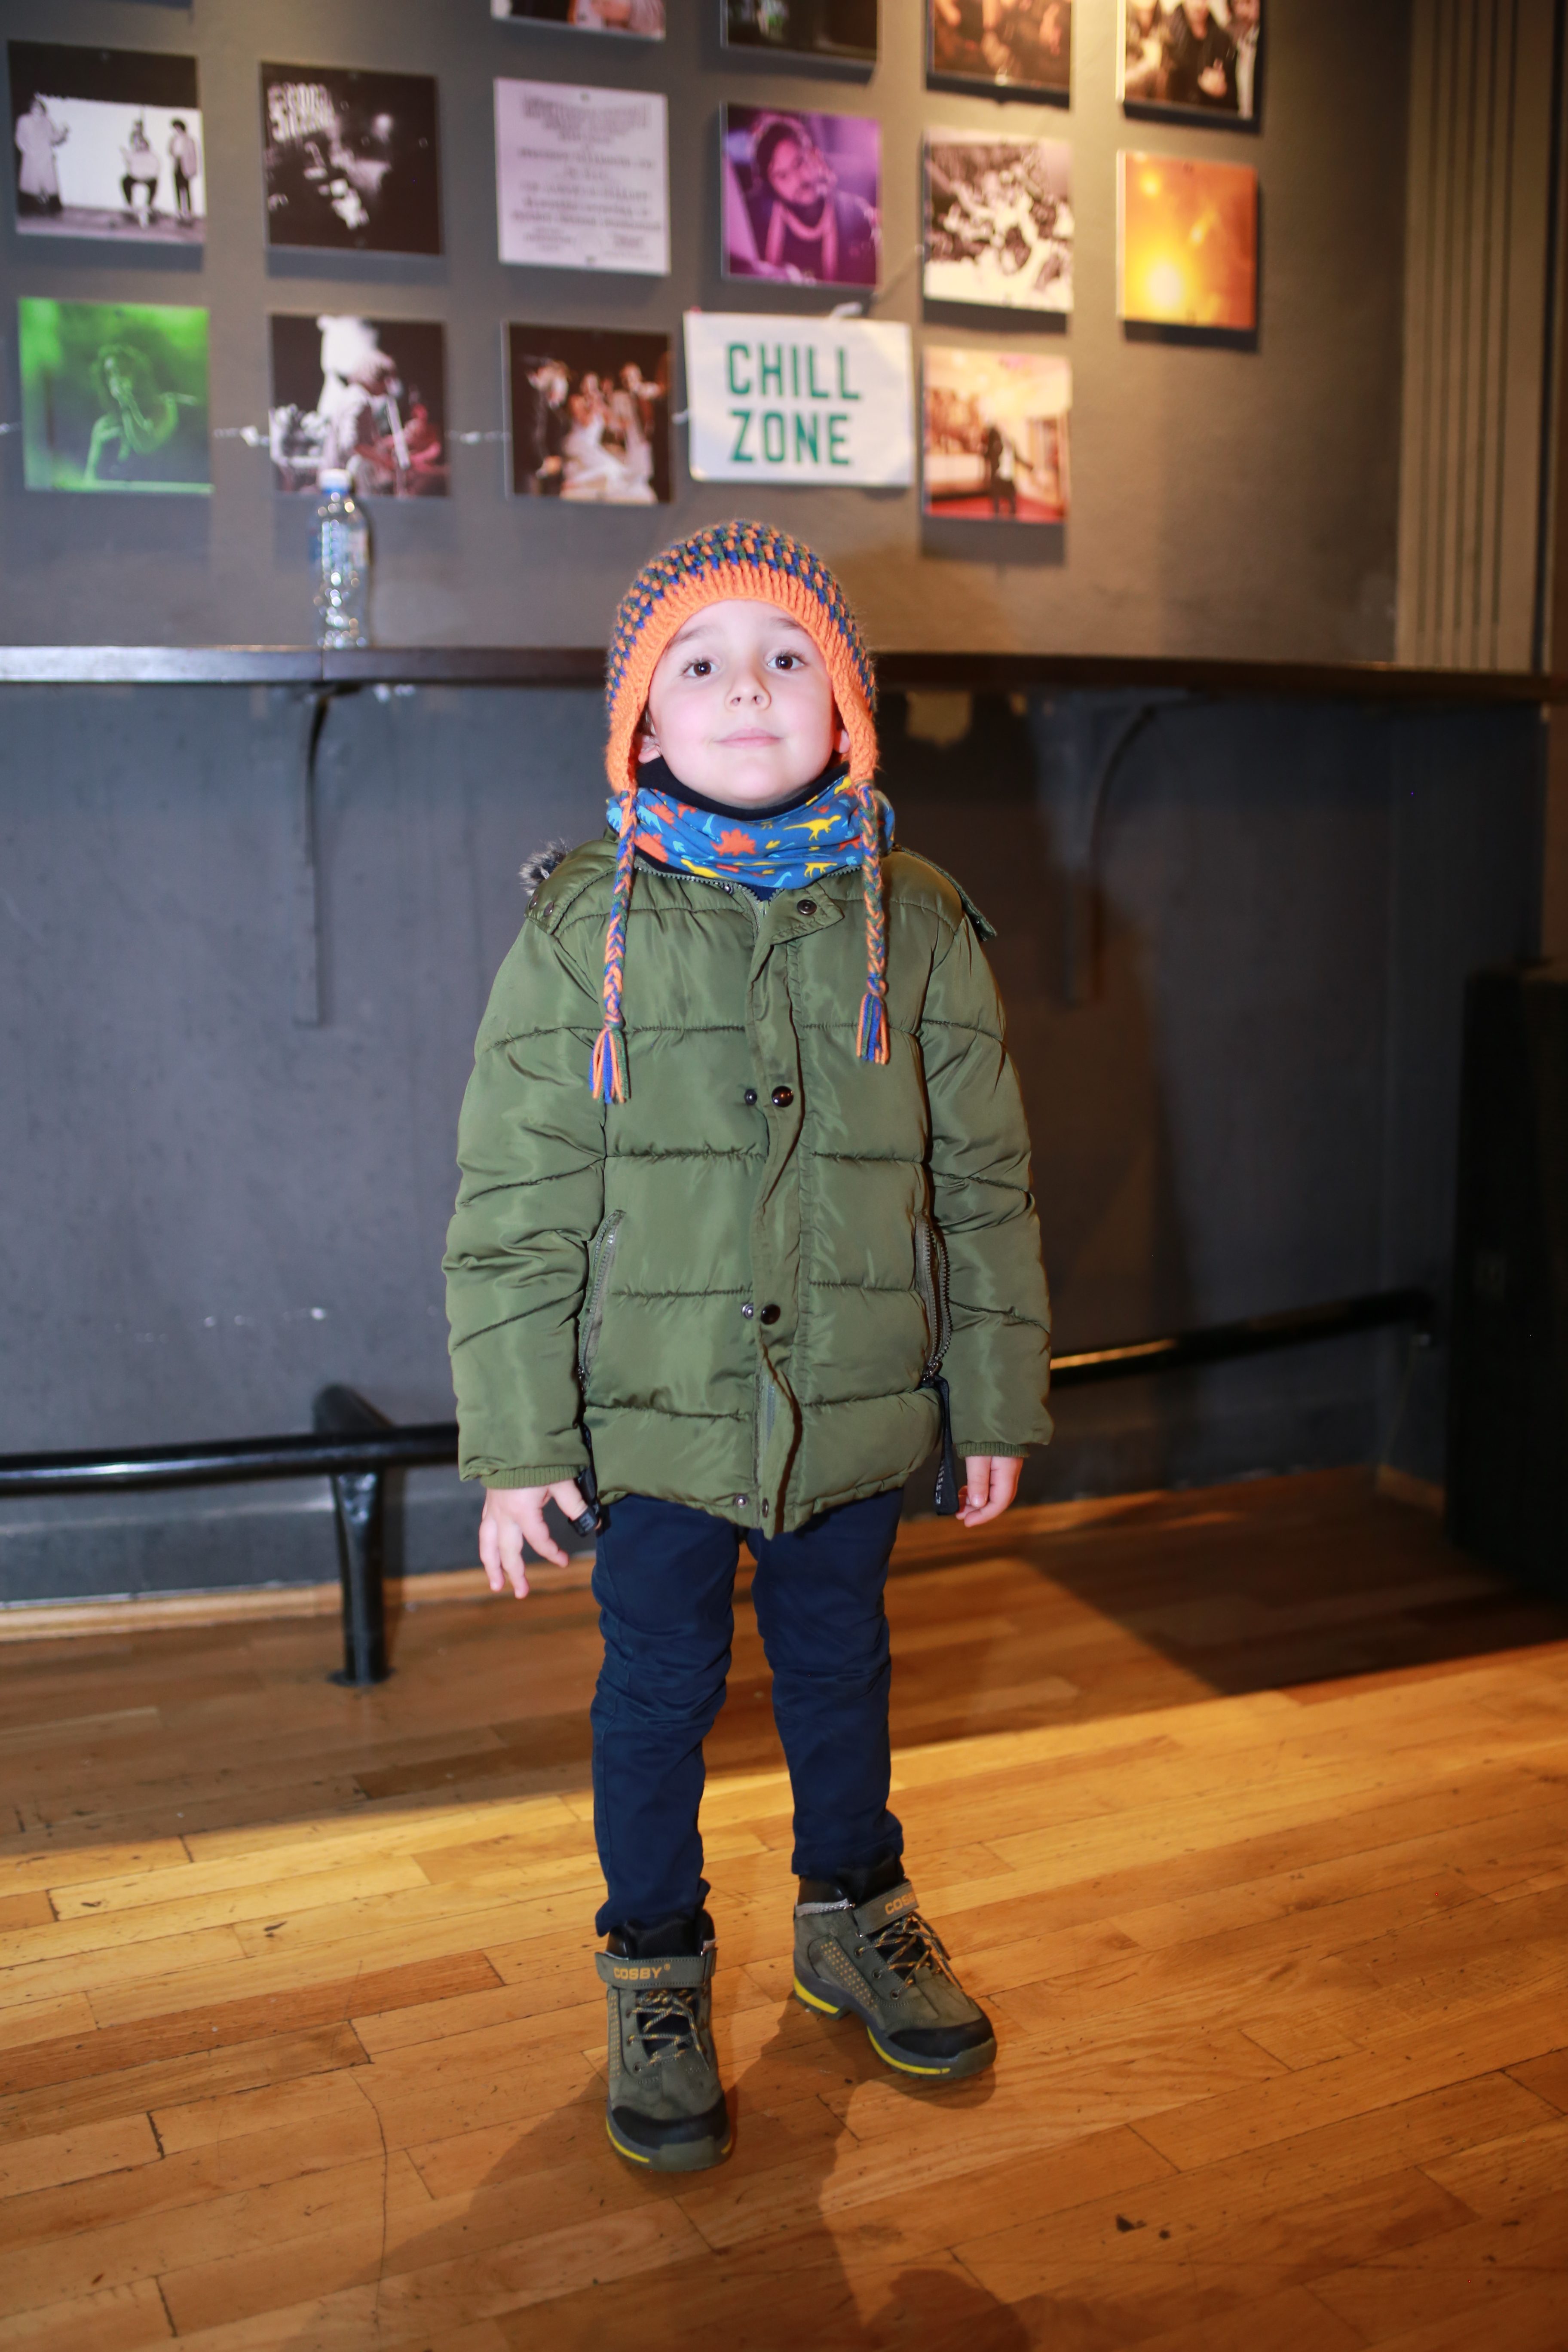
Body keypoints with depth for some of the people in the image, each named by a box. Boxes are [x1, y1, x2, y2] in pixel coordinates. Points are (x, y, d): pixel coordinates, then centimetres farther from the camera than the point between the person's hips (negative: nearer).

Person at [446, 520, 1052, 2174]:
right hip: (657, 1411, -2)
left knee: (839, 1664, 19)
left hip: (857, 1403, 2)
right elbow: (513, 1207, -7)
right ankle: (655, 1973, 33)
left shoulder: (917, 924, -1)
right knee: (659, 1689, 11)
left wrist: (995, 1405, 6)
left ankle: (854, 1916, 43)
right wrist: (517, 1444, -8)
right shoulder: (580, 927, -8)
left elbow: (981, 1183, 4)